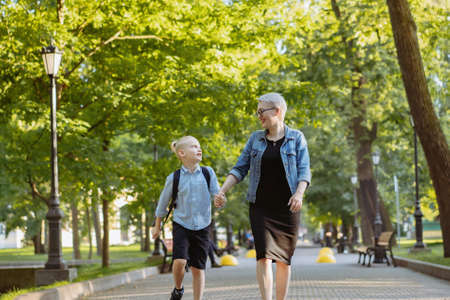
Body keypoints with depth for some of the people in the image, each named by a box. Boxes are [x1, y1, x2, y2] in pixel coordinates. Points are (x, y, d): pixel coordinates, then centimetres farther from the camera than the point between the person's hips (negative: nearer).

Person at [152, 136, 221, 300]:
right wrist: (157, 226, 17)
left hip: (202, 227, 2)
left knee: (198, 268, 3)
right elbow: (163, 202, 9)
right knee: (180, 261, -18)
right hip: (181, 225, -1)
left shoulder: (208, 173, -1)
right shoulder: (174, 178, -4)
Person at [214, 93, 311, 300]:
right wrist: (222, 191, -3)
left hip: (287, 207, -1)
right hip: (260, 207, 1)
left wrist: (299, 194, -21)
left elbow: (304, 172, -3)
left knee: (284, 259, 2)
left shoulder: (296, 138, 3)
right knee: (264, 254, -13)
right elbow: (240, 169, 10)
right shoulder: (256, 139, 11)